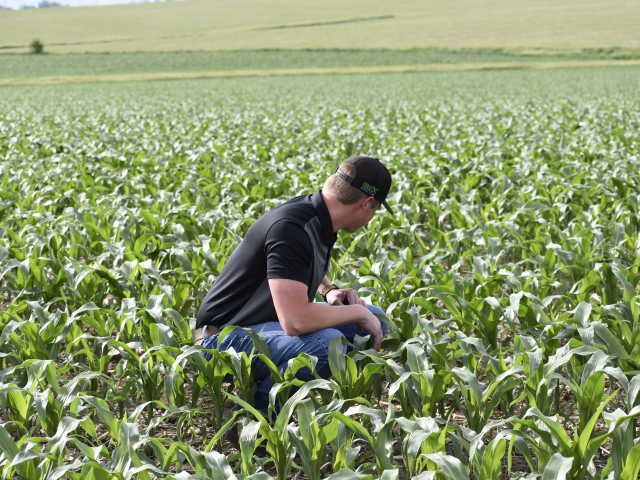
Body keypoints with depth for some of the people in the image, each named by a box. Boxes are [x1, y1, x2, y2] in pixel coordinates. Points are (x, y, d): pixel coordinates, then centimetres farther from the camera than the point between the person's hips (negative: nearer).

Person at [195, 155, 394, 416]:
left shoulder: (319, 221, 2)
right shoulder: (291, 228, -27)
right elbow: (295, 321, -35)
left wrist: (329, 290, 6)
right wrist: (357, 311, -20)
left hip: (271, 323, 10)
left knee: (374, 318, 7)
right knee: (327, 343, -35)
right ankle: (256, 412, -11)